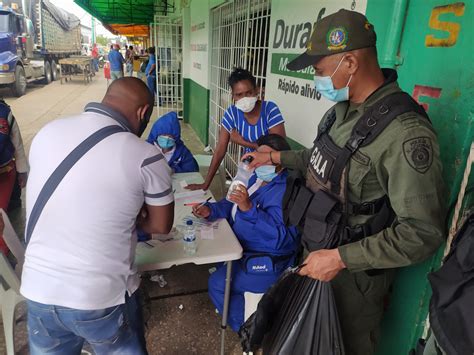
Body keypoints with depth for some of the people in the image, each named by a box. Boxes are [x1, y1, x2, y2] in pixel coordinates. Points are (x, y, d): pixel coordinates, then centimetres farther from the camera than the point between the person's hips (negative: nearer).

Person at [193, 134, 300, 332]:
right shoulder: (258, 178, 1)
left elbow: (279, 237, -36)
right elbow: (233, 205, 11)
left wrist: (249, 208, -43)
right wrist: (210, 210, -6)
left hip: (269, 262, -9)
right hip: (242, 247, 10)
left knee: (218, 284, -13)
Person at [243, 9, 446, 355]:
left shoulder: (406, 132, -29)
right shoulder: (344, 107, -2)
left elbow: (423, 232, -27)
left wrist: (342, 258, -26)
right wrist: (277, 157, 16)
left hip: (355, 272, -7)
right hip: (320, 251, 7)